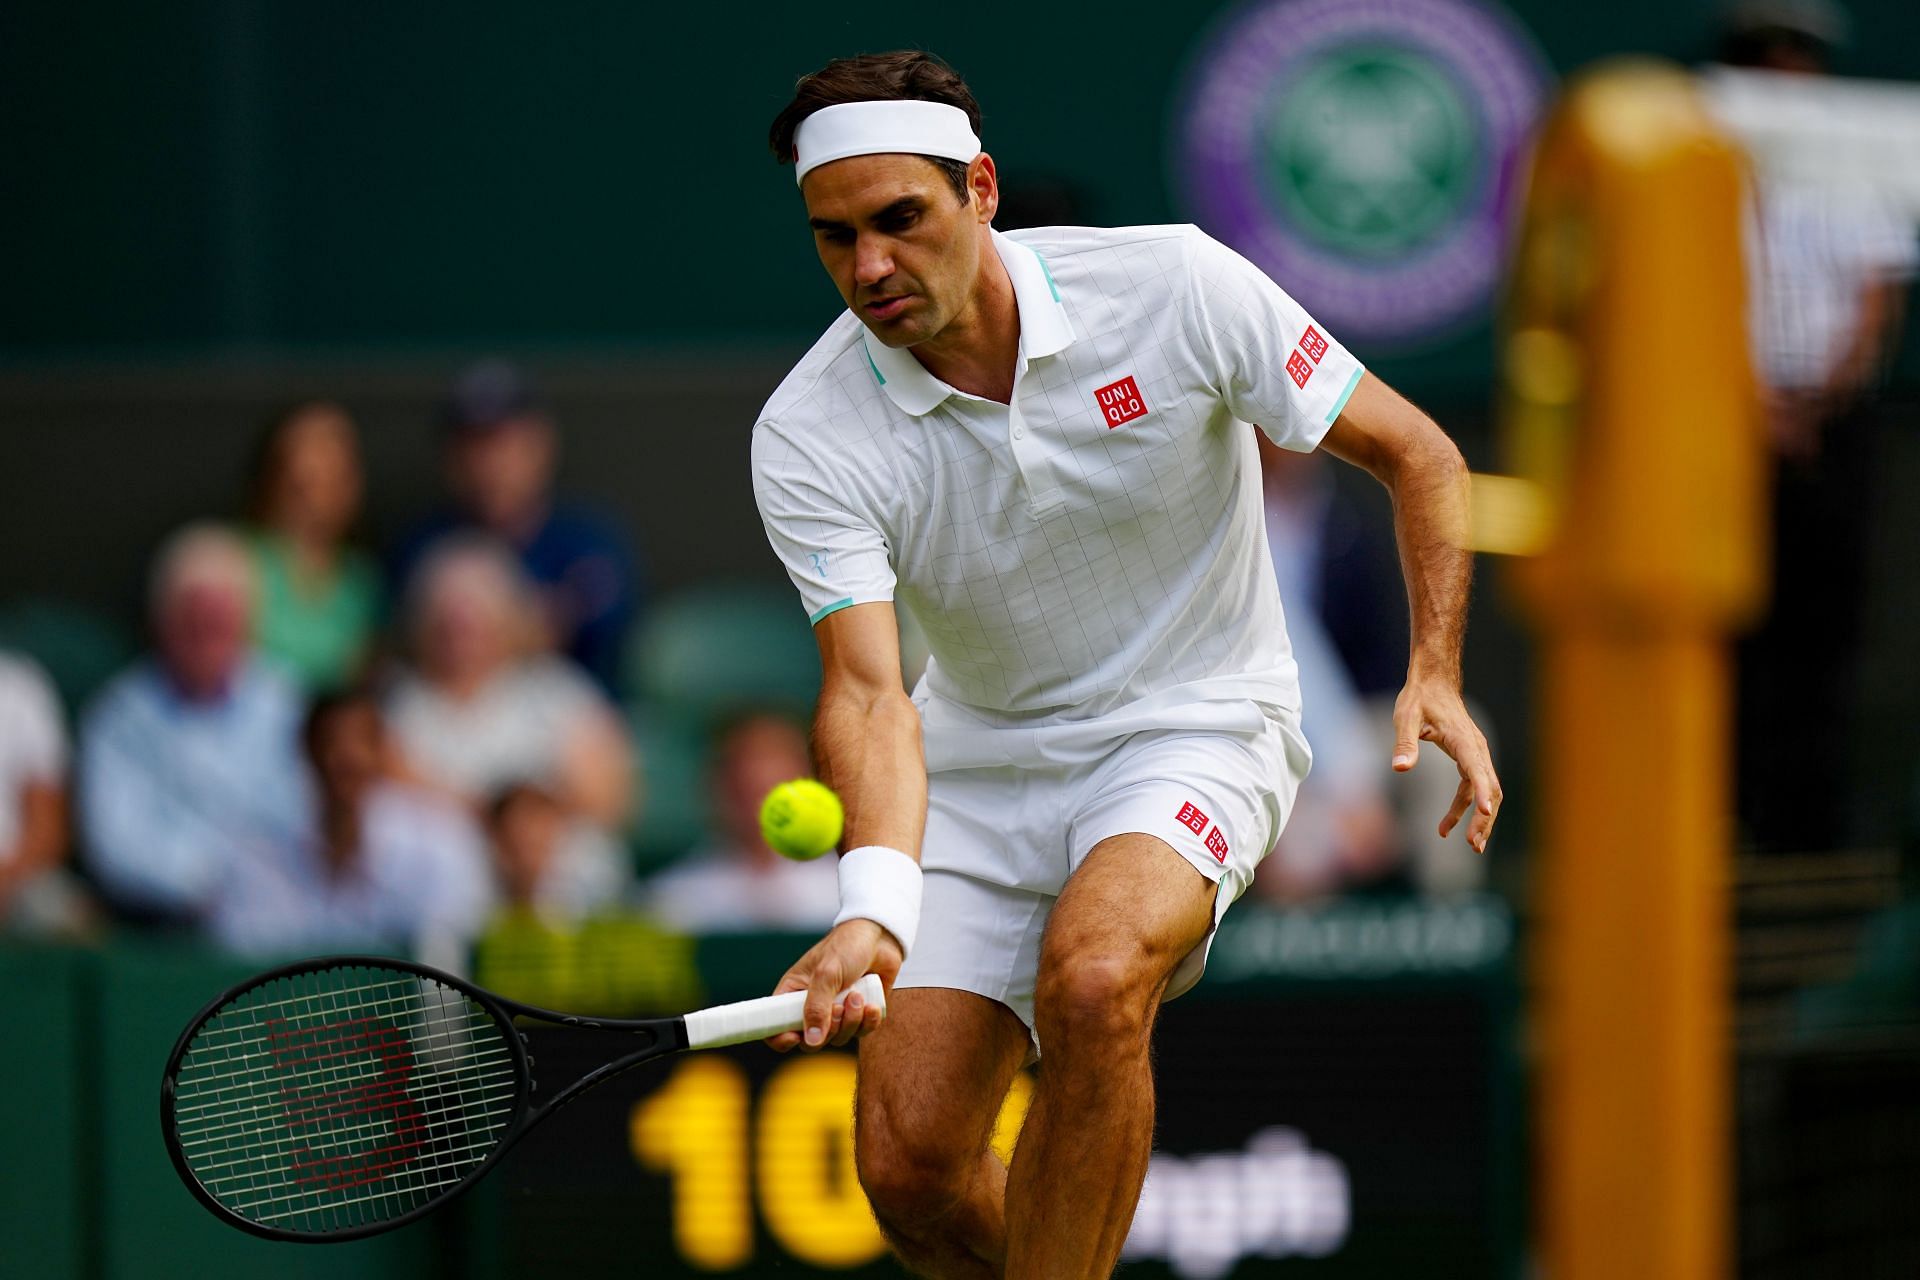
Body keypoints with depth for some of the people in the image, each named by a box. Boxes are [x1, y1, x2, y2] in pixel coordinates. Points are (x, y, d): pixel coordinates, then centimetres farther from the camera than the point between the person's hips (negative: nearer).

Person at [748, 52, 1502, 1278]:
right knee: (910, 1168, -7)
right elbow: (868, 691, -26)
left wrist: (1436, 675, -20)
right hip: (980, 753, 3)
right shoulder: (809, 438, -16)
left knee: (1092, 978, -35)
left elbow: (1416, 453, -7)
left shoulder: (1173, 287, -18)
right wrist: (874, 911, -44)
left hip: (1196, 728, -3)